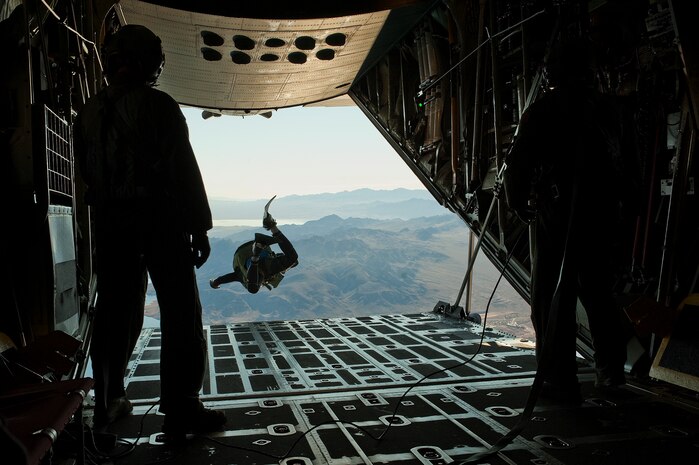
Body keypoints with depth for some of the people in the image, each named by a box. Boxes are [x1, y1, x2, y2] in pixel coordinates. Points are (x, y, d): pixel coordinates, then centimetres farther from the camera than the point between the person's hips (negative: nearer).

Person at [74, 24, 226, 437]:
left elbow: (87, 172, 14)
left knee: (115, 312, 14)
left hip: (110, 226, 6)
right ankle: (181, 411, 0)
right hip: (160, 222, -6)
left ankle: (108, 402, 23)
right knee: (181, 315, -1)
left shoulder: (89, 113, 9)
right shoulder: (158, 105, -9)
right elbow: (184, 169, -13)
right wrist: (199, 227, -9)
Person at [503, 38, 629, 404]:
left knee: (552, 298, 1)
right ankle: (611, 367, 29)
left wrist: (518, 202, 4)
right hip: (602, 212, 5)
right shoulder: (607, 108, 8)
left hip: (556, 213, -5)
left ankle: (560, 382, 3)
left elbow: (519, 164, -9)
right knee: (599, 292, 19)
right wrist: (610, 199, 15)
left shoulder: (541, 111, -7)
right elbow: (620, 159, 8)